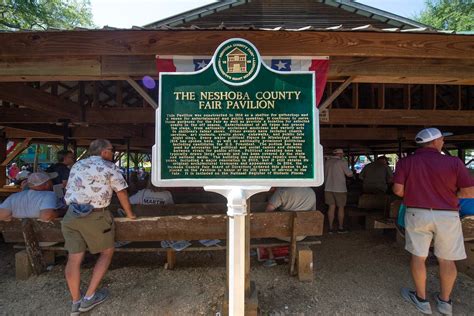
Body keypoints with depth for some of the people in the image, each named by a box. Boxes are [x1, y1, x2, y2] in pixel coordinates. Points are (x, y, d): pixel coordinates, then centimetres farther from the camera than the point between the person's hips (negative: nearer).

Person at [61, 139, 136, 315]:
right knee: (107, 252, 13)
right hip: (95, 216, -6)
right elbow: (121, 193, 2)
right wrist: (129, 214, 14)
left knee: (74, 257, 10)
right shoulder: (109, 167, 0)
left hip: (71, 214, 6)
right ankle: (89, 298, 14)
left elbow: (69, 190, 21)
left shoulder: (77, 166, 17)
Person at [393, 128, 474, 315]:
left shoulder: (406, 162, -5)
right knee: (446, 260, 15)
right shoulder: (453, 162, -7)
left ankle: (421, 299, 24)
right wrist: (448, 192, 14)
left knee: (418, 256, 12)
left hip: (417, 214, 0)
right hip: (447, 216, 0)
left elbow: (397, 190, -9)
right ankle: (445, 301, 30)